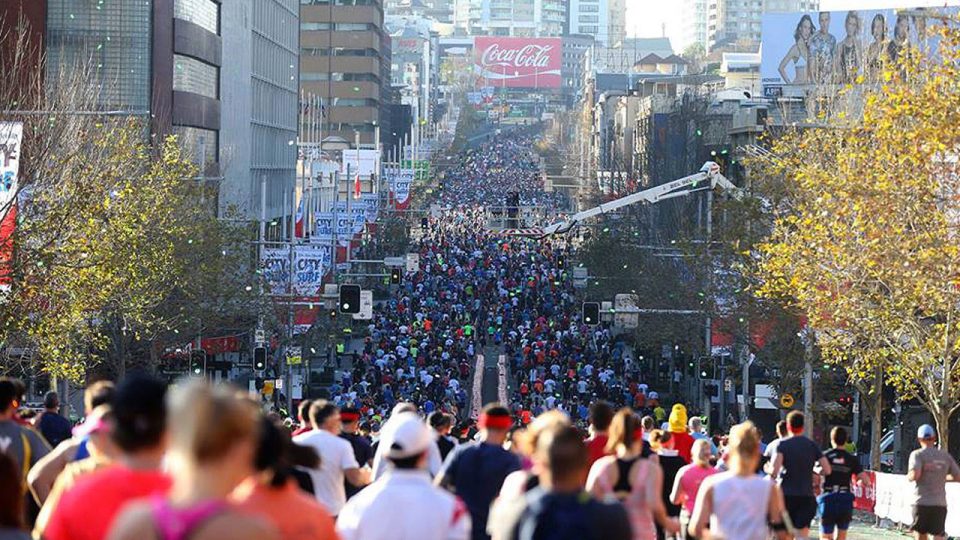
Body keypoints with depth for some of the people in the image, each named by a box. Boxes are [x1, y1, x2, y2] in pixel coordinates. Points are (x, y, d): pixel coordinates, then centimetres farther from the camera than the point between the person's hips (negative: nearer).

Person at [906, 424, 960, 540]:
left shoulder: (917, 454, -4)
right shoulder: (945, 456, 8)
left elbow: (915, 475, -19)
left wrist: (909, 476, 2)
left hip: (921, 503, -3)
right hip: (940, 504, 3)